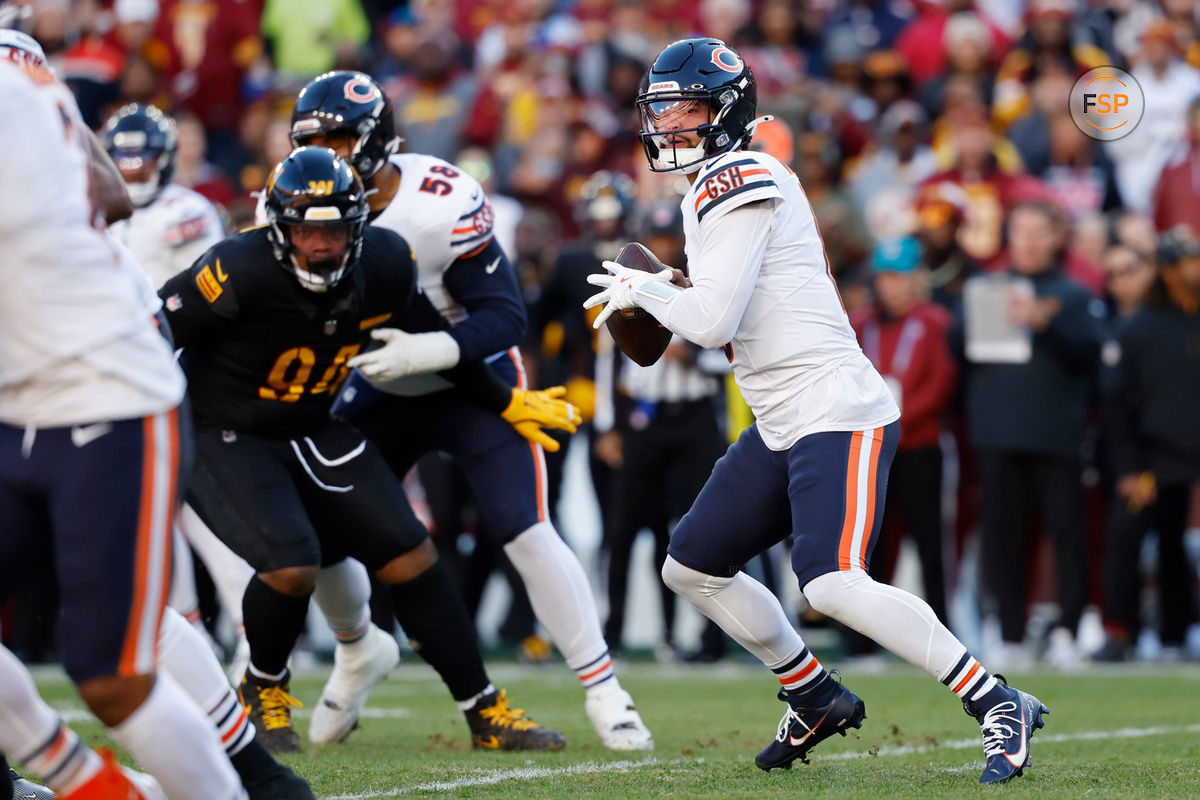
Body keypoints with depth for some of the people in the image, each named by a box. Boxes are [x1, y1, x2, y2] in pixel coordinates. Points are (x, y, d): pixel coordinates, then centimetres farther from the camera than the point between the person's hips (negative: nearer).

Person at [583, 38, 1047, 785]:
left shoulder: (738, 183, -13)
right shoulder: (736, 183, 17)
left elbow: (712, 321, -19)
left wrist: (642, 291, -2)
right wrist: (669, 295, 10)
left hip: (836, 412, -11)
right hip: (782, 424, 11)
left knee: (834, 587, -24)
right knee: (692, 566, 15)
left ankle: (998, 706, -19)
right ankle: (817, 699, 26)